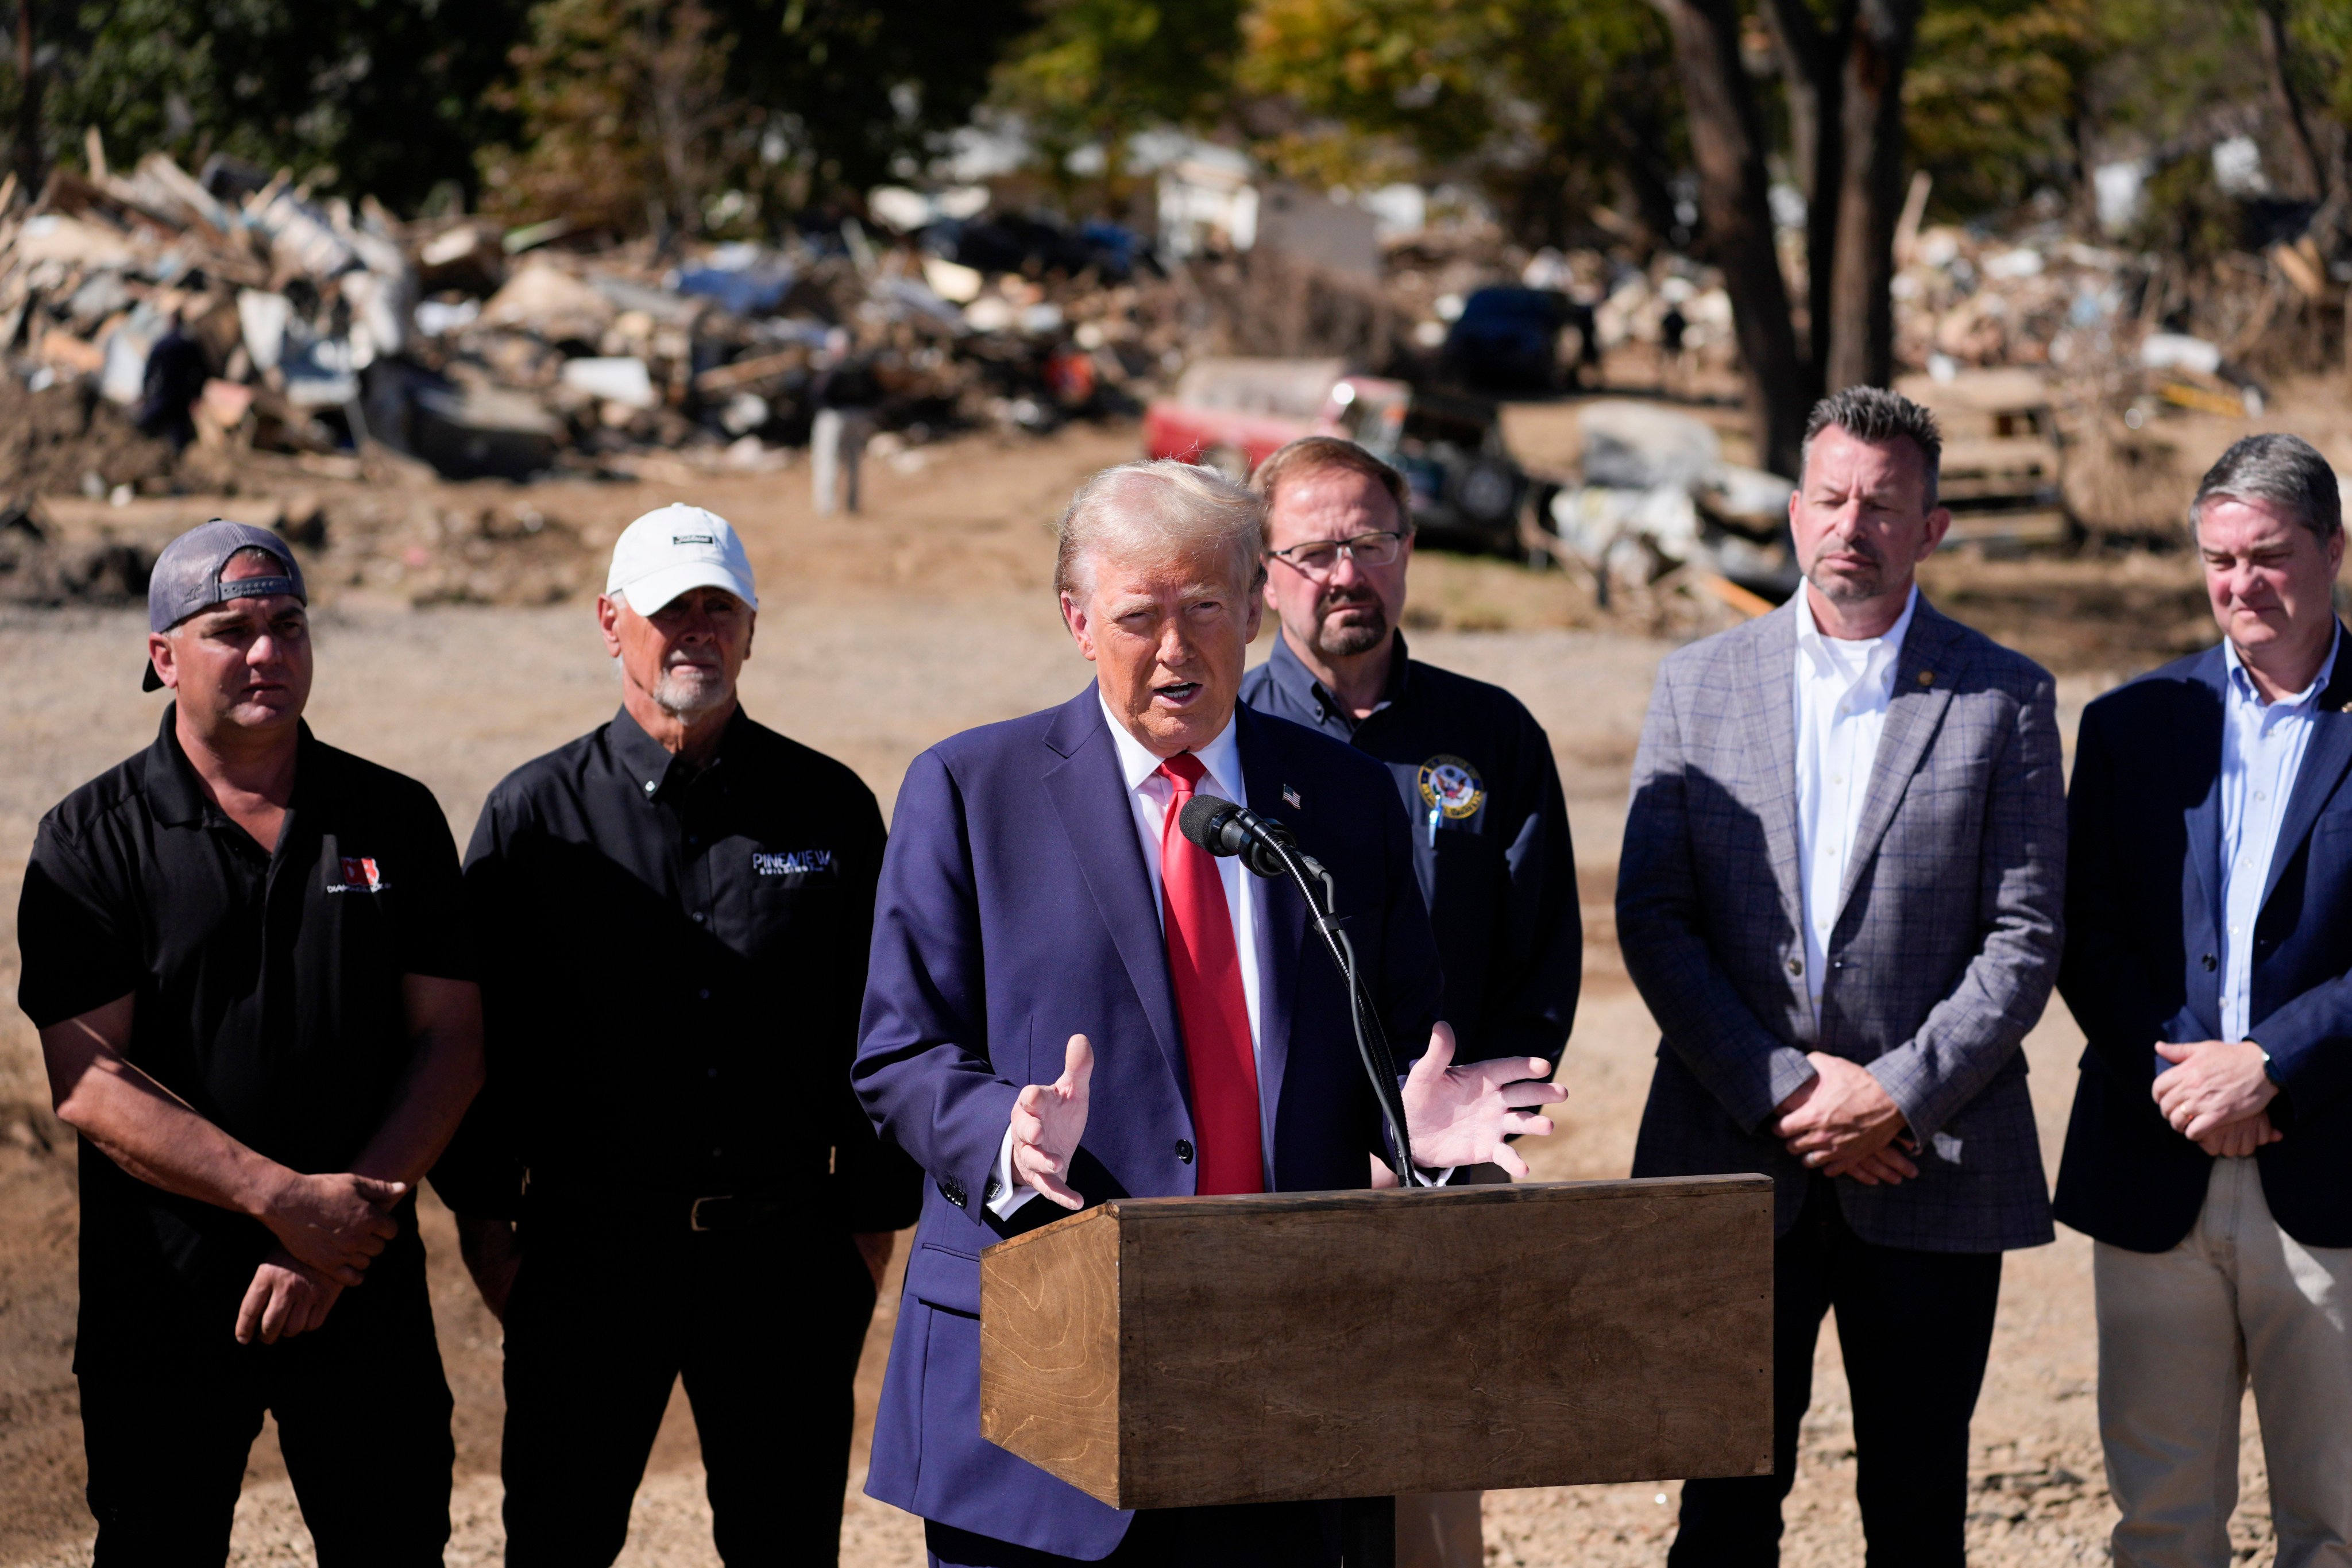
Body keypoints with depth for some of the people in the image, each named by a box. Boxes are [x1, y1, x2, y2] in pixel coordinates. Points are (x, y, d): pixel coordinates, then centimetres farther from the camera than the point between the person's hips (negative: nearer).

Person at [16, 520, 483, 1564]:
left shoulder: (394, 820, 6)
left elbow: (451, 1040, 2)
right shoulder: (92, 841, -1)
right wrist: (286, 1199, -18)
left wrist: (349, 1227, -12)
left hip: (365, 1282, 2)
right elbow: (89, 1084, -10)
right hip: (162, 1295, -2)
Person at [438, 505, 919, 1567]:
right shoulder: (536, 814, 2)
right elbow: (479, 1031, 4)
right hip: (587, 1249, -1)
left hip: (784, 1251, 1)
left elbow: (875, 1028, 9)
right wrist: (484, 1218, 1)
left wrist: (872, 1218, 6)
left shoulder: (830, 808, 6)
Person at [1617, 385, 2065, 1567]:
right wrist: (1782, 1089, -9)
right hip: (1734, 1162, 1)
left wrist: (1897, 1093, -12)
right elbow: (1651, 921, 1)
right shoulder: (1699, 685, 7)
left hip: (1929, 1162, -1)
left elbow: (2026, 936, -2)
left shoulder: (2003, 699, 3)